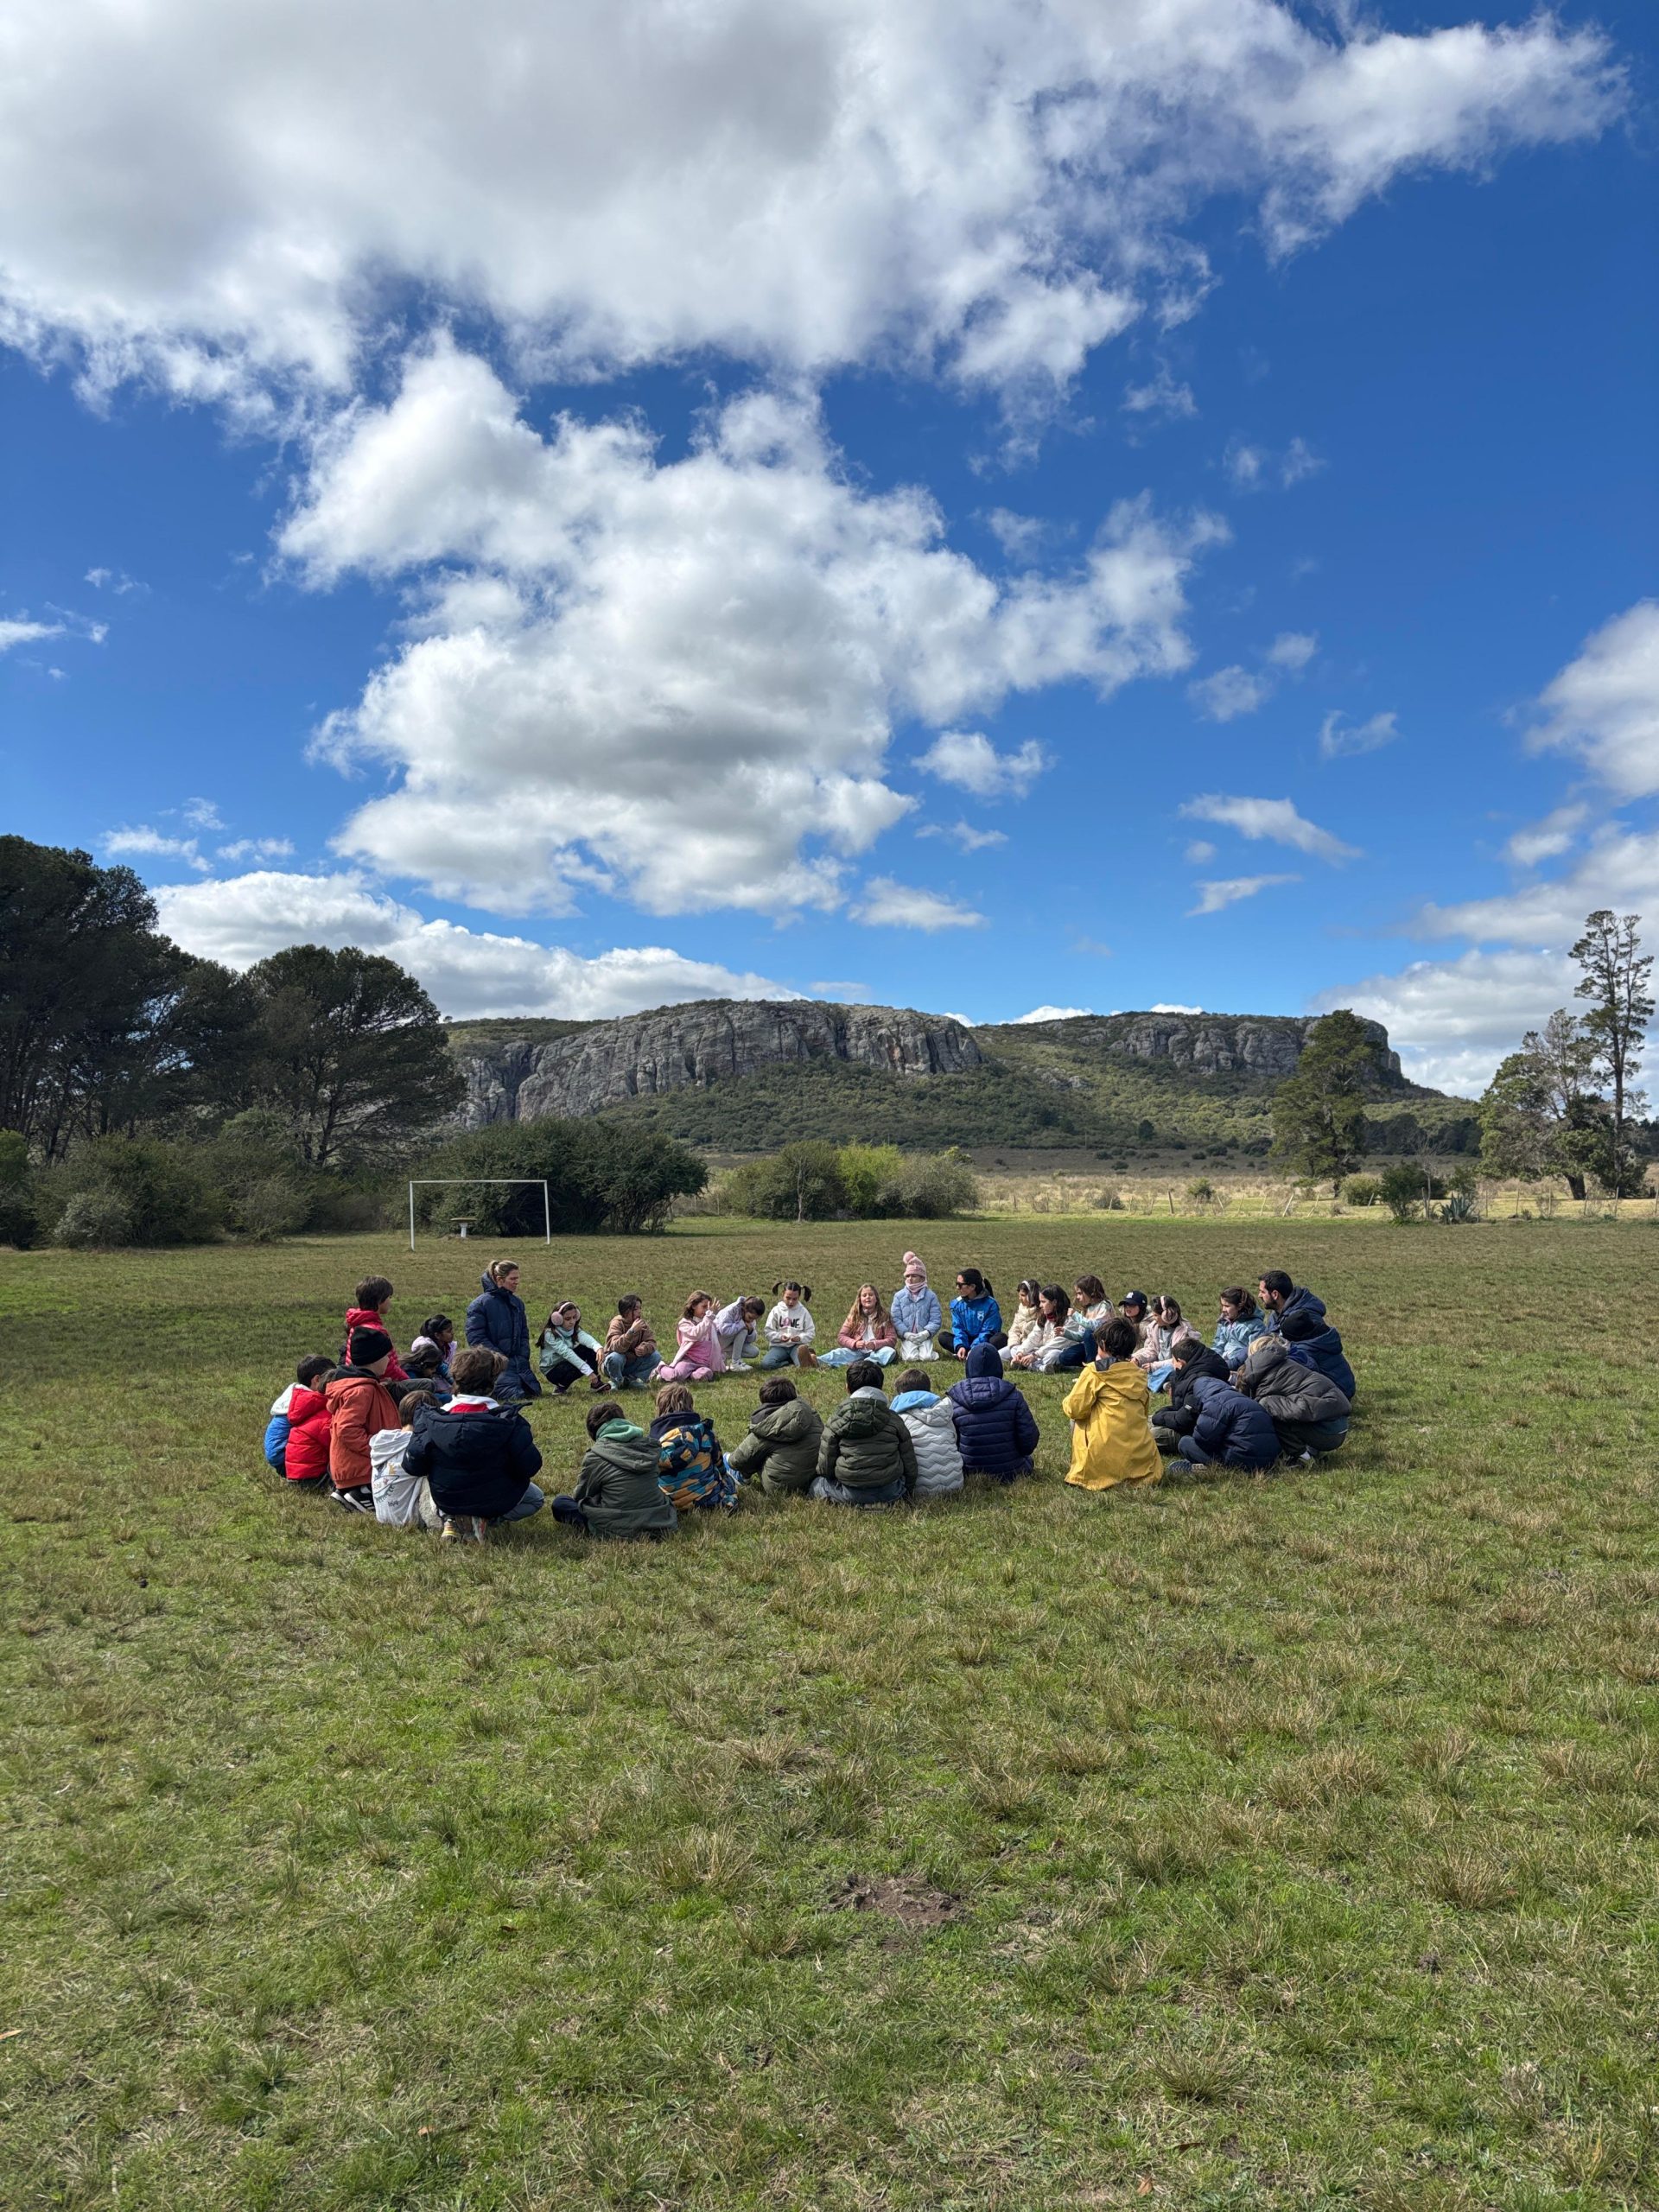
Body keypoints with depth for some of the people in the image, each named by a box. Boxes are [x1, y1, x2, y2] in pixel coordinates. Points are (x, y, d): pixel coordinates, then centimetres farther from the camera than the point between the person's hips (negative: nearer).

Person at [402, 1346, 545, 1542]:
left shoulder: (431, 1420, -16)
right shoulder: (508, 1421, -22)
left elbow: (412, 1466, -10)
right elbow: (530, 1466, -18)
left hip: (446, 1501, 3)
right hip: (496, 1502, -3)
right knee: (535, 1498, 28)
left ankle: (450, 1520, 6)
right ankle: (489, 1519, -2)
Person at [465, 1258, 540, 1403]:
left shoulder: (517, 1302, 12)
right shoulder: (480, 1304, -10)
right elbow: (476, 1338, -14)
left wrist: (523, 1356, 2)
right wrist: (499, 1358, -17)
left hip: (519, 1362, 7)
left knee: (534, 1392, 5)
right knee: (515, 1395, -20)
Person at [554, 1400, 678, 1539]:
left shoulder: (595, 1456, -6)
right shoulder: (648, 1444, 6)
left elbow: (580, 1495, 7)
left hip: (621, 1528, -6)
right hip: (658, 1522, 6)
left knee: (559, 1504, 8)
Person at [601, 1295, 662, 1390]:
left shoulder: (642, 1323, -6)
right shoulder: (617, 1323, -22)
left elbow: (652, 1342, -10)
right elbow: (616, 1347, -37)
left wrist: (645, 1348, -34)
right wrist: (632, 1331, -47)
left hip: (632, 1364, 5)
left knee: (656, 1356, -14)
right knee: (616, 1357, -38)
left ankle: (630, 1379, -3)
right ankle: (617, 1381, -7)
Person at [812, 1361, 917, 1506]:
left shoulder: (835, 1420, 0)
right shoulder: (894, 1420, 5)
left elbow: (825, 1466, 0)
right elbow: (910, 1463, 7)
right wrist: (907, 1492, 23)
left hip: (850, 1495, -2)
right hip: (889, 1493, 2)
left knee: (816, 1484, 25)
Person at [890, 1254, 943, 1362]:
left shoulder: (931, 1296, 4)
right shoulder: (899, 1296, 5)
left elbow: (936, 1320, -1)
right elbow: (895, 1318, -1)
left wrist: (926, 1333, -17)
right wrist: (906, 1334, -14)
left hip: (925, 1336, 0)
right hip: (907, 1337, 0)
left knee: (927, 1357, -21)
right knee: (911, 1357, -22)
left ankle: (931, 1349, 13)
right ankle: (904, 1350, 12)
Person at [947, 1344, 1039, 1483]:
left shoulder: (954, 1401, -10)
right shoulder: (1013, 1397, -12)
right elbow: (1029, 1442, -10)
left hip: (970, 1475, 1)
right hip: (1010, 1473, 0)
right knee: (1026, 1459, 32)